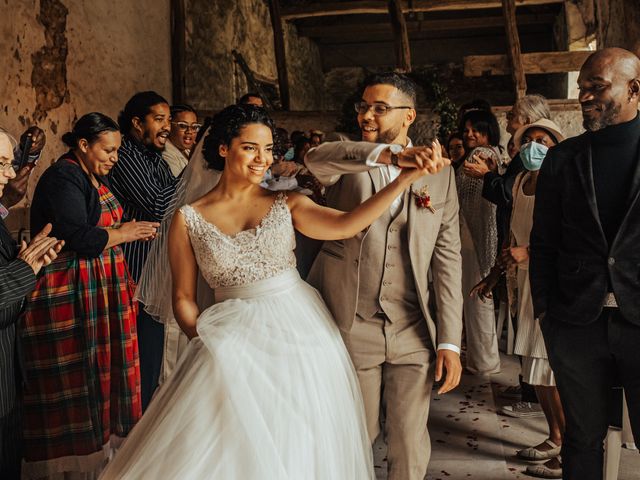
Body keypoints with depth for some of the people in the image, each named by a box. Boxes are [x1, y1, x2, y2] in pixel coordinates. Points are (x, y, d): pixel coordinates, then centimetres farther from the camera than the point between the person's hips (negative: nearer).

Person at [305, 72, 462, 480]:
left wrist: (450, 341, -2)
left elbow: (447, 259, 3)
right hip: (350, 326, -1)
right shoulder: (347, 162, 1)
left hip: (413, 331, 1)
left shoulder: (440, 174, 4)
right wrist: (392, 154, -40)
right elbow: (315, 157, -25)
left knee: (410, 440, 9)